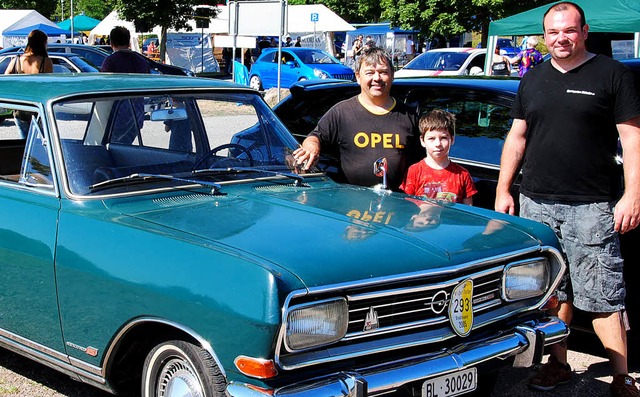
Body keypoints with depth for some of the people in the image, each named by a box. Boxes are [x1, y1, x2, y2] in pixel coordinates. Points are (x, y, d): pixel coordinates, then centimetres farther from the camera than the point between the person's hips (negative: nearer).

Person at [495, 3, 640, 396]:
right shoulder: (532, 80, 14)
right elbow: (516, 138, 18)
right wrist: (503, 190, 12)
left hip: (592, 205, -4)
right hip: (537, 203, 5)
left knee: (603, 297, -6)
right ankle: (558, 364, 23)